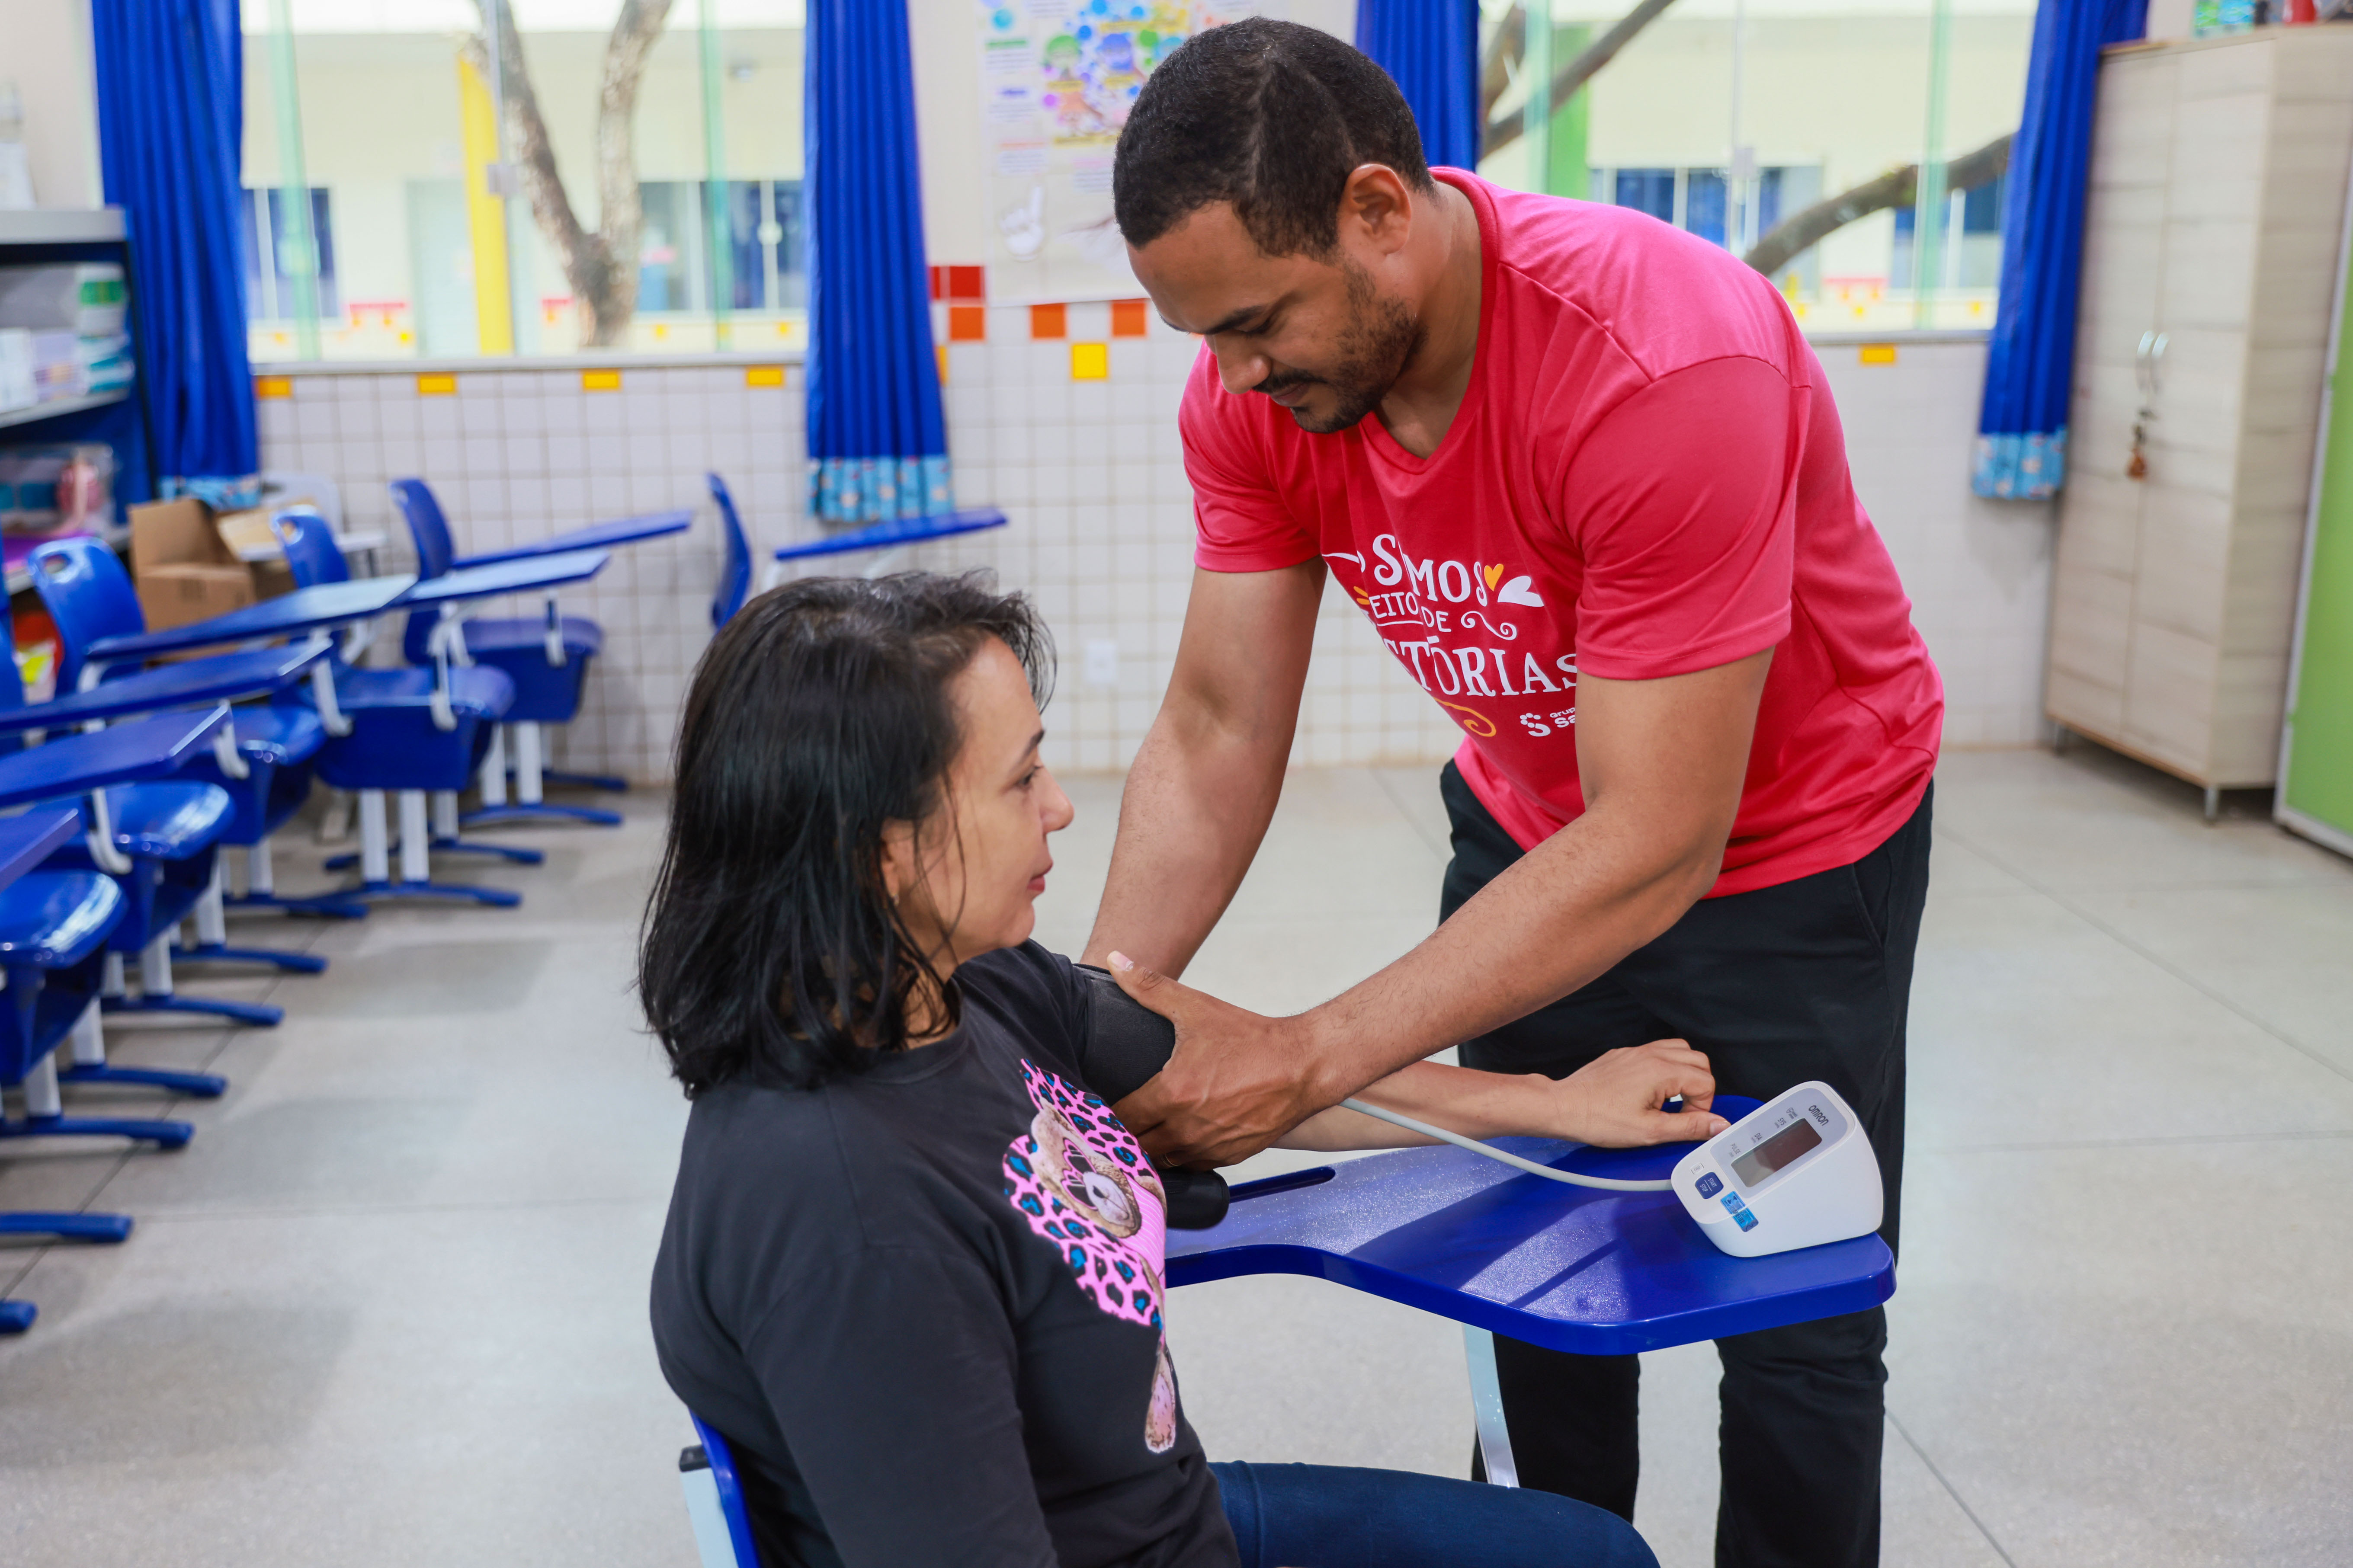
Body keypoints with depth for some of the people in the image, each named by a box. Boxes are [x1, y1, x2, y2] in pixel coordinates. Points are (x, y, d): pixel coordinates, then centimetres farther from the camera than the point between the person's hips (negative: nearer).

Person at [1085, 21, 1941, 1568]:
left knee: (1798, 1323, 5)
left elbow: (1659, 845, -35)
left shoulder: (1665, 365, -37)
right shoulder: (1258, 384, -18)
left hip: (1789, 851, -4)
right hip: (1535, 828, 5)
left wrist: (1304, 1062, -37)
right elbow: (1217, 735, -14)